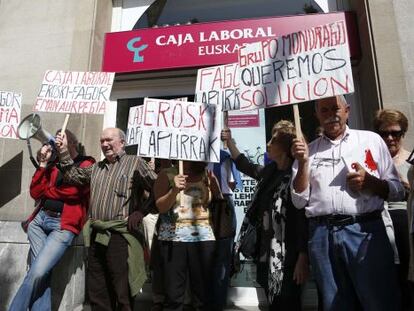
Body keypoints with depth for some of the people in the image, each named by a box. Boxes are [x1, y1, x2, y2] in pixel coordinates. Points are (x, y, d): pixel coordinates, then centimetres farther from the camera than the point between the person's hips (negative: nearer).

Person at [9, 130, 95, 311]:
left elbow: (73, 190, -16)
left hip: (63, 225, -5)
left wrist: (47, 190, 1)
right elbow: (35, 193, 9)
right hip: (40, 219, 6)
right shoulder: (54, 165, 16)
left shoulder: (86, 164, -2)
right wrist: (43, 164, 2)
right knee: (42, 273, 3)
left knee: (37, 273, -10)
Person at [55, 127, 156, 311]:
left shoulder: (135, 163, -1)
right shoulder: (96, 168, 21)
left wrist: (141, 211, -10)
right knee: (96, 290, 15)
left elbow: (157, 188, -6)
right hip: (96, 235, 7)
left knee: (121, 291, 0)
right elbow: (73, 176, 22)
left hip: (120, 234, -6)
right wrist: (63, 152, 15)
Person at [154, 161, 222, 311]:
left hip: (203, 238, 2)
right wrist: (175, 190, -23)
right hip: (173, 238, -1)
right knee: (173, 294, 1)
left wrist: (215, 185, -7)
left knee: (204, 291, 3)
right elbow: (161, 207, -7)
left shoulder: (207, 175, 6)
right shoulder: (166, 175, 1)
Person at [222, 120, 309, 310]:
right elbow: (245, 166, 24)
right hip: (266, 251, 8)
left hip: (286, 255, -8)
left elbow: (303, 219, -18)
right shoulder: (270, 171, 7)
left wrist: (303, 258, -20)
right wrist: (229, 141, 24)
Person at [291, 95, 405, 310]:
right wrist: (303, 163, -6)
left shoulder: (371, 140, 10)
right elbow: (299, 201, 5)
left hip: (365, 230, -1)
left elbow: (397, 191, 11)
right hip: (322, 235, 1)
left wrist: (370, 182, -9)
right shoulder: (308, 151, 11)